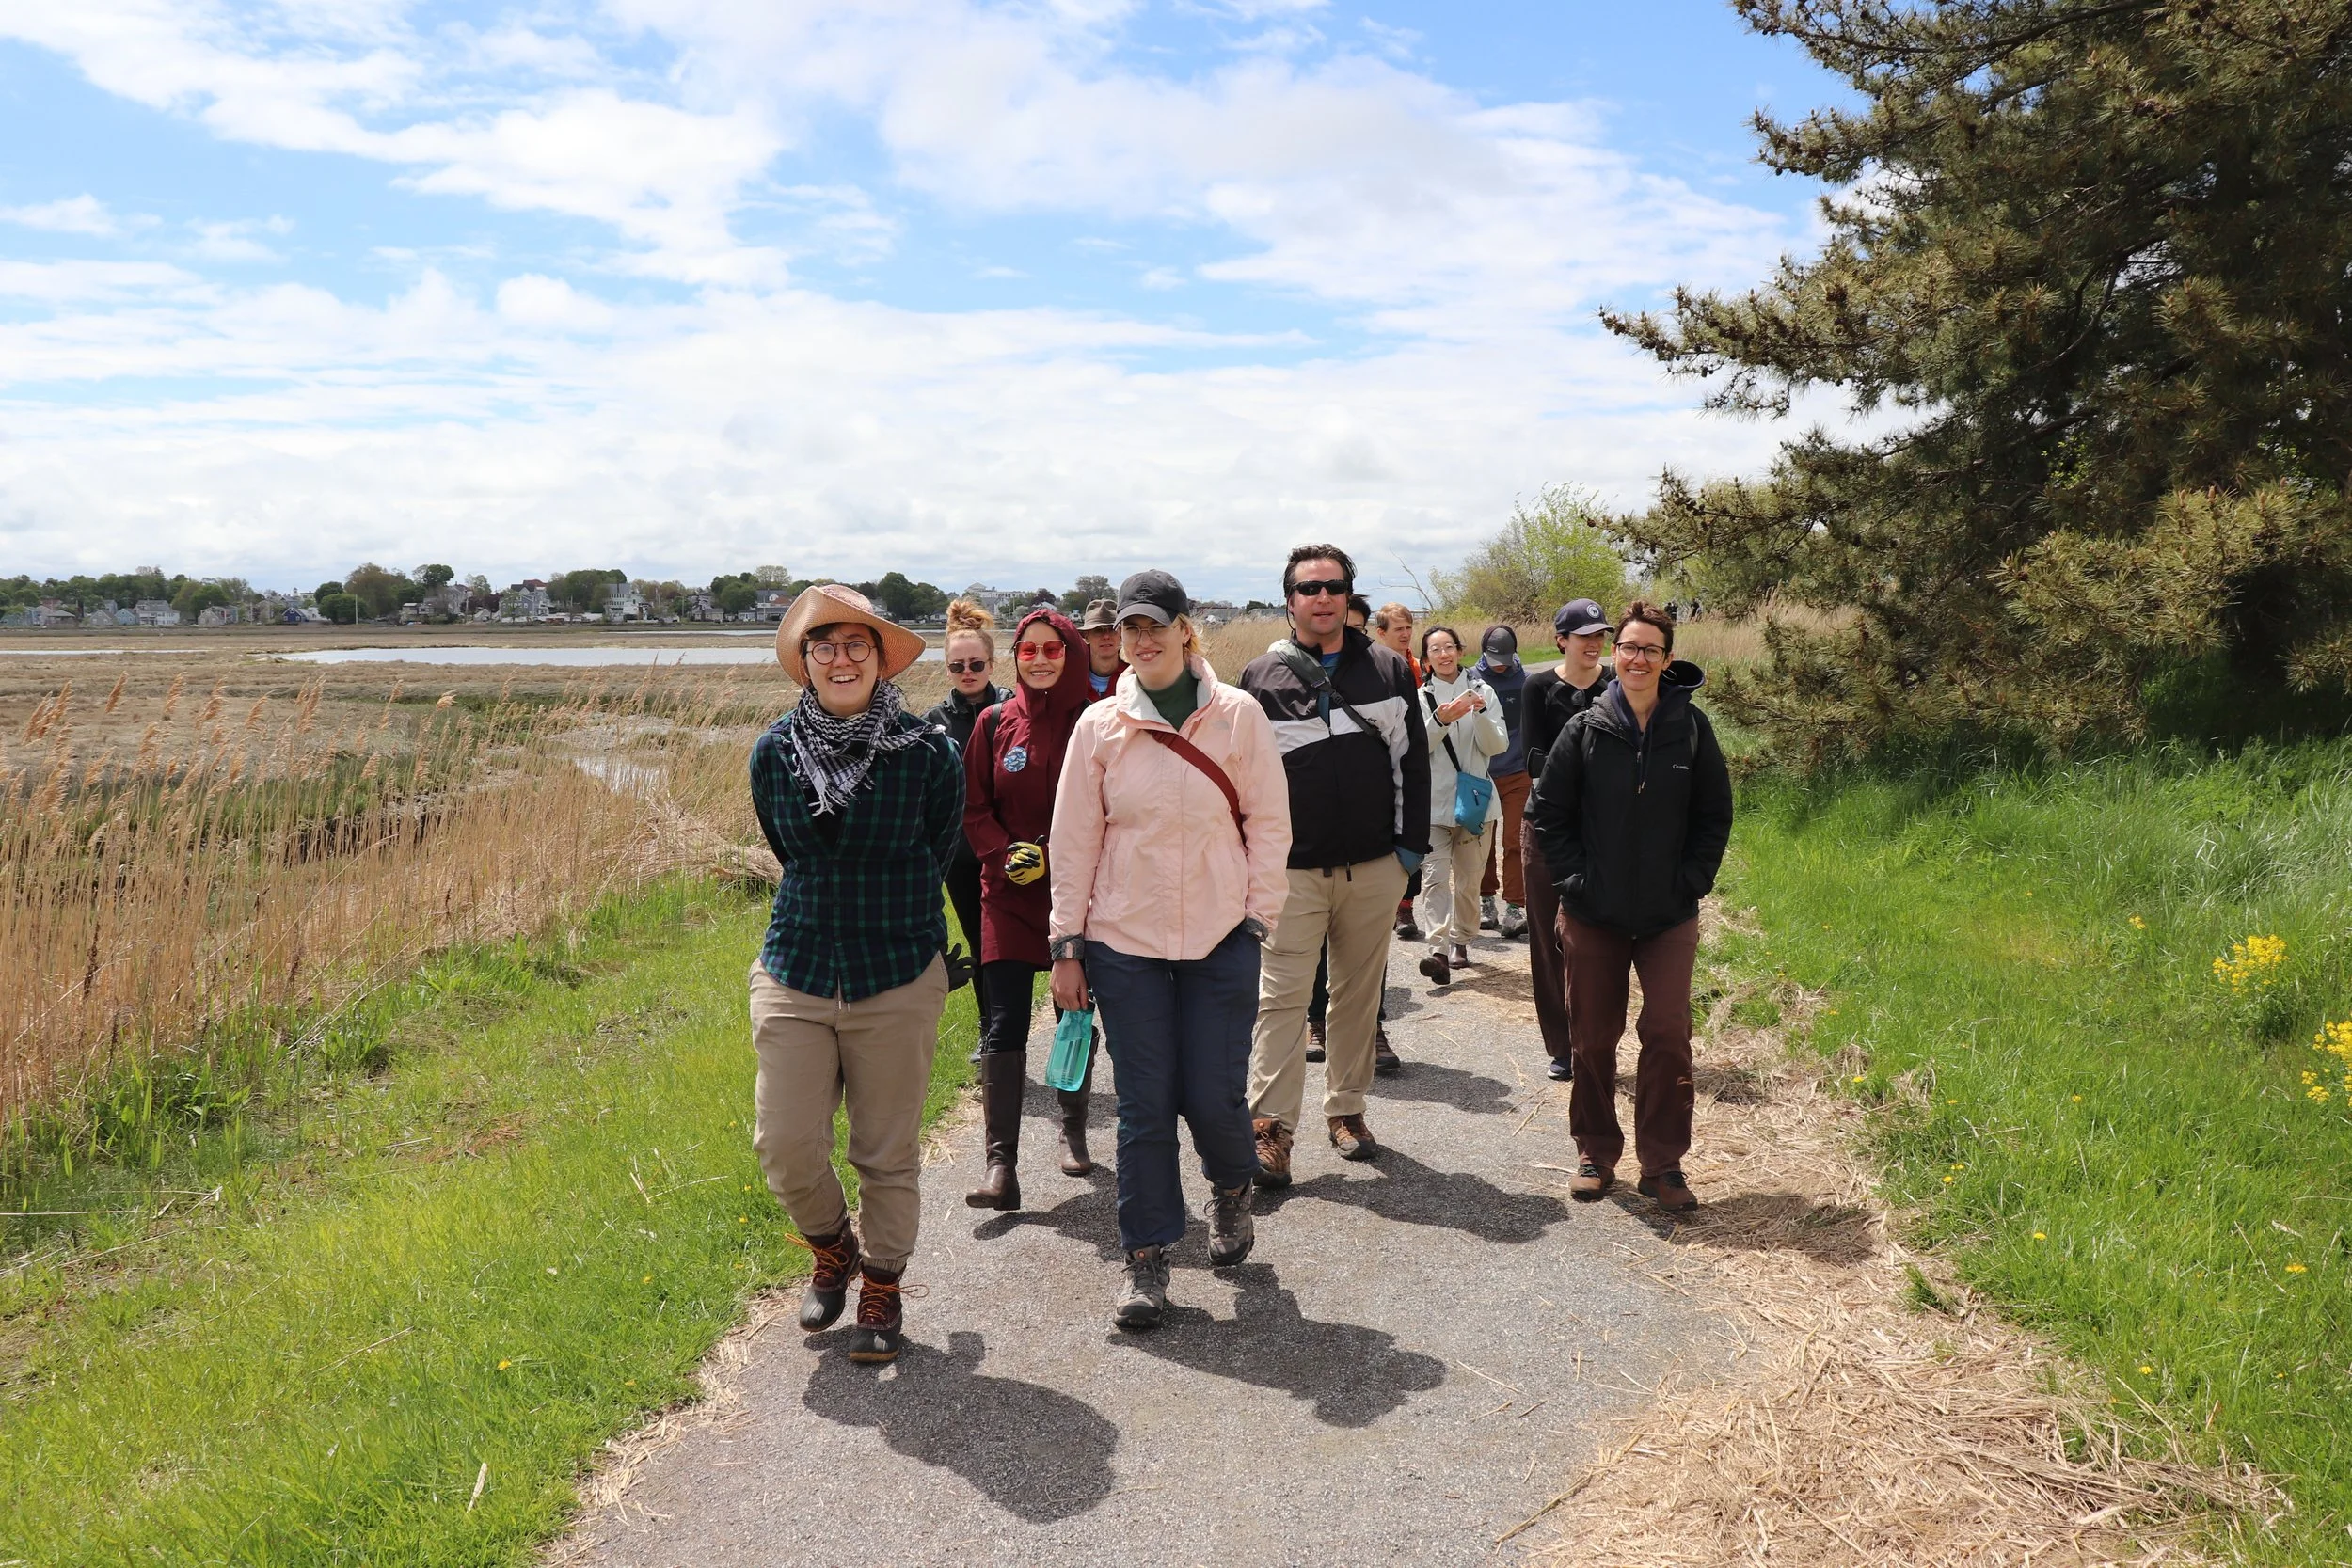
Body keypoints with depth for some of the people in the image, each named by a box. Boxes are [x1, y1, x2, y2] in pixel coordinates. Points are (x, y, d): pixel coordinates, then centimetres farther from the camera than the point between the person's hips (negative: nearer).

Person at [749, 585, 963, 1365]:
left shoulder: (928, 753, -9)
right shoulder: (773, 754, -2)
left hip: (897, 980, -2)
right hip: (795, 973, 2)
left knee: (888, 1153, 7)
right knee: (784, 1147, 0)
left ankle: (881, 1288, 30)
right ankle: (832, 1250, 31)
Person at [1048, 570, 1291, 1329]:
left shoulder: (1238, 715, -1)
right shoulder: (1100, 725, 1)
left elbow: (1269, 823, 4)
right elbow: (1073, 839, 4)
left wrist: (1259, 916, -1)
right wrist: (1067, 945, 2)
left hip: (1221, 938, 0)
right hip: (1124, 940, 1)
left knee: (1215, 1097, 1)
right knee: (1144, 1106, 2)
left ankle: (1232, 1192, 36)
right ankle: (1145, 1260, 18)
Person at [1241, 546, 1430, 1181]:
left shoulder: (1387, 669, 7)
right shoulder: (1261, 677, 2)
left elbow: (1413, 760, 8)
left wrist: (1411, 844, 2)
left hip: (1375, 867, 2)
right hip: (1293, 868, -2)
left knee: (1360, 993, 11)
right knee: (1282, 997, -5)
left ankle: (1346, 1109, 25)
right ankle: (1271, 1126, -1)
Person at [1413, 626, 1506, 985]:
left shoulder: (1481, 691, 5)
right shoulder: (1421, 698, 2)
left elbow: (1496, 746, -1)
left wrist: (1482, 714, -16)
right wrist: (1439, 722, -20)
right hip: (1433, 803, -2)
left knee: (1468, 880, 10)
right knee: (1435, 877, -13)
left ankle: (1460, 942, 26)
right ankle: (1439, 949, -21)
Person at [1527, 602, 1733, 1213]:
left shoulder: (1691, 729, -2)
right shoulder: (1586, 729, -3)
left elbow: (1714, 815, 5)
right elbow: (1549, 812, 2)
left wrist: (1691, 882, -3)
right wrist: (1577, 879, -4)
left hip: (1670, 916, 0)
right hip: (1593, 915, 0)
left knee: (1668, 1035, -4)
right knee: (1594, 1037, 9)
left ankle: (1662, 1163, 10)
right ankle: (1595, 1152, 24)